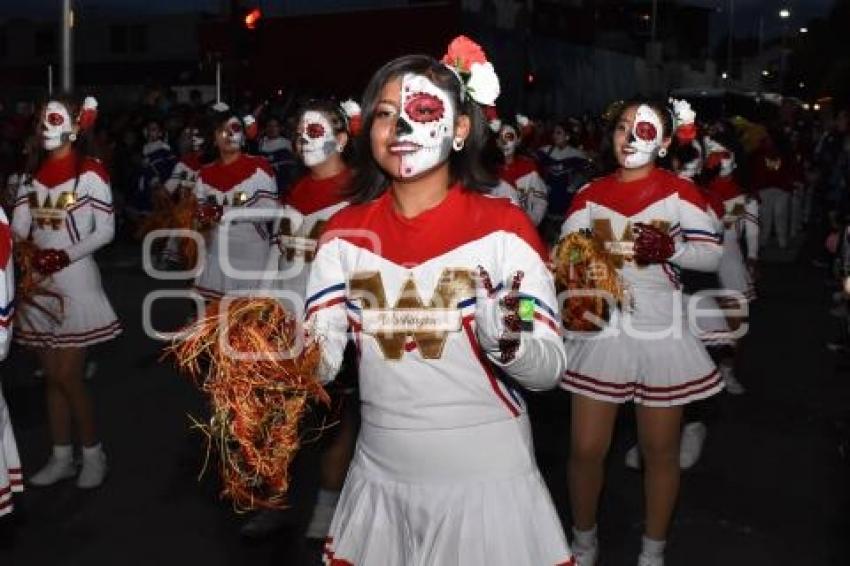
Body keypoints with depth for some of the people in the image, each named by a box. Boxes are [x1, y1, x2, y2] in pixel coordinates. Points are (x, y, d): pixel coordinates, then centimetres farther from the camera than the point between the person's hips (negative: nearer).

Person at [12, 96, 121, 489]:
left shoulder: (90, 172, -8)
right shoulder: (32, 171, 10)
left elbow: (105, 231, -11)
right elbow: (19, 227, 3)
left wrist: (66, 256, -22)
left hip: (74, 278, -6)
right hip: (38, 280, 6)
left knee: (68, 376, -5)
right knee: (51, 376, 11)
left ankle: (93, 454, 13)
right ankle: (61, 457, 22)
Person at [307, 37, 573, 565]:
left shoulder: (503, 227, -12)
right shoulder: (345, 232, -1)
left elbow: (550, 367, -13)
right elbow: (320, 359, -5)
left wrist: (506, 341, -33)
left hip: (487, 478, -3)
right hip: (380, 476, 3)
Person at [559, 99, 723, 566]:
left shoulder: (679, 191, -2)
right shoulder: (590, 195, 4)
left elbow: (713, 254, -4)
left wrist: (671, 249, -22)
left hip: (661, 334, -1)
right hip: (600, 332, 2)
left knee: (660, 450, 11)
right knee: (586, 449, 4)